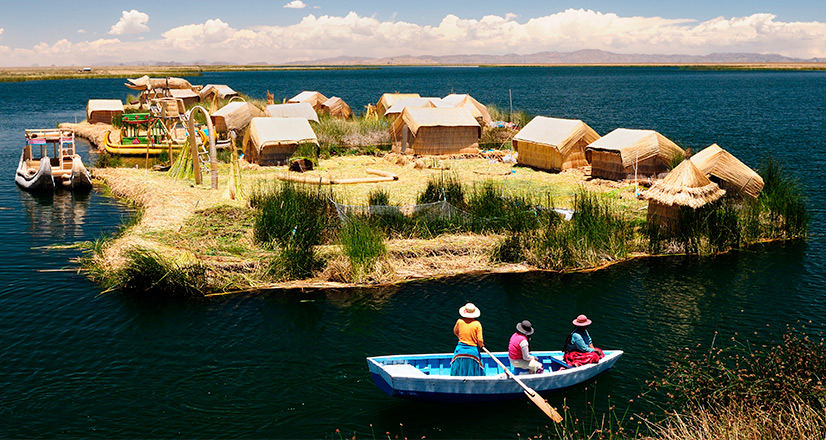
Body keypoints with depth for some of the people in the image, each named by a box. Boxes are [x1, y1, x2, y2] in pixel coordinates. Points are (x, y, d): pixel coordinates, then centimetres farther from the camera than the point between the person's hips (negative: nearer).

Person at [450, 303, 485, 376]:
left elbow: (455, 332, 18)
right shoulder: (477, 324, -10)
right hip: (473, 351, -2)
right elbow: (480, 340, -11)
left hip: (460, 350, 2)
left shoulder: (459, 321, -2)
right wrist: (481, 345, 12)